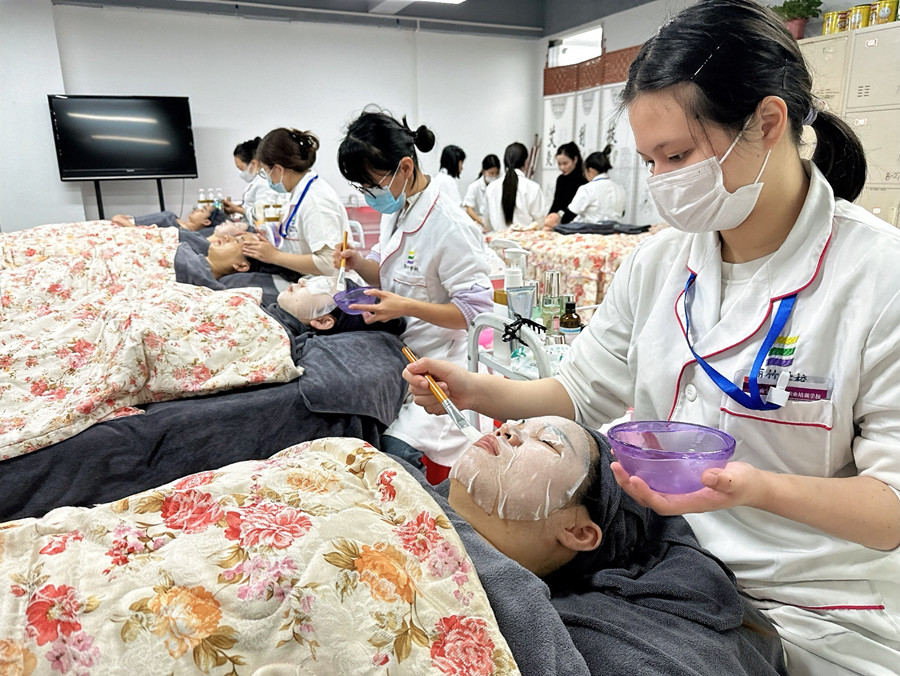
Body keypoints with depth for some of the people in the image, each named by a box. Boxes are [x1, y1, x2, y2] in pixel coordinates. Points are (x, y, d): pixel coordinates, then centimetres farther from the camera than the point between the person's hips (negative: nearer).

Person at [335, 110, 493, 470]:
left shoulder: (450, 226, -20)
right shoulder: (395, 211, 8)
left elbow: (476, 310, -18)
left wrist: (407, 307, -27)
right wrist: (359, 263, -1)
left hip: (439, 364, -8)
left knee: (397, 455, -20)